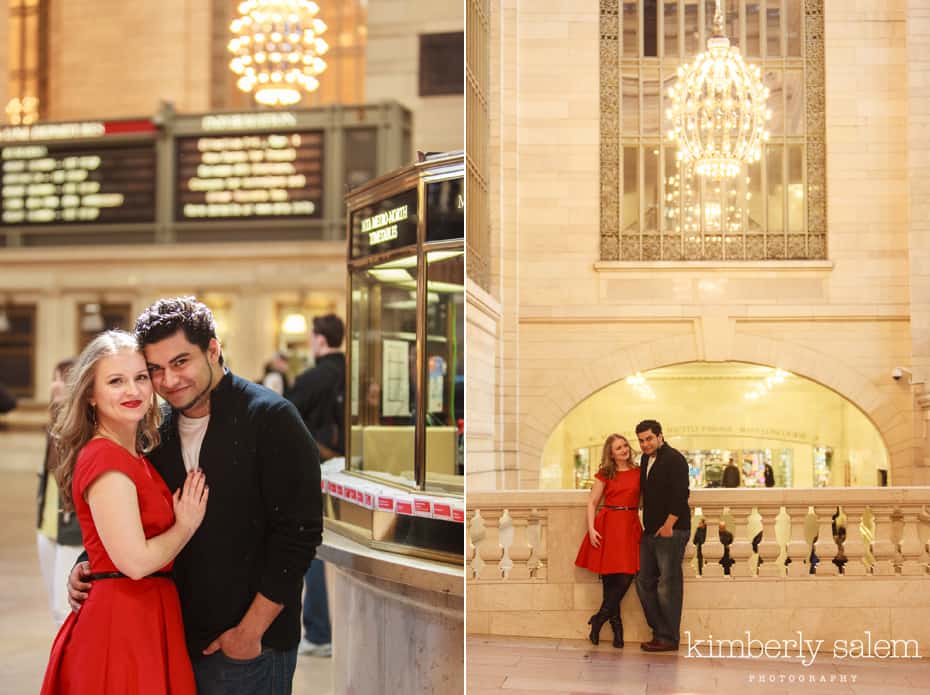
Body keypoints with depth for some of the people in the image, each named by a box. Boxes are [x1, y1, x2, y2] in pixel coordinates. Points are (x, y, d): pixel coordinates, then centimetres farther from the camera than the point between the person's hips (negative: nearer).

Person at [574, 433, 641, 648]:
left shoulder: (638, 472, 9)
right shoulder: (604, 474, 6)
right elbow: (592, 502, 6)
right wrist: (591, 528, -6)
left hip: (631, 526, 2)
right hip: (608, 526, -2)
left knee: (626, 576, -8)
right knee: (609, 577, -2)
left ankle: (599, 619, 5)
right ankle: (616, 626, 9)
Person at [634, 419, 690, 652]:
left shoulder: (674, 459, -9)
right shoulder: (645, 460, 16)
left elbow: (680, 495, -17)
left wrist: (668, 526, -19)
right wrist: (647, 526, 16)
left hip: (671, 531, -9)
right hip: (650, 532, 9)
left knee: (668, 585, -5)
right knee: (644, 581, 8)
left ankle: (669, 639, 2)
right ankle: (659, 632, 17)